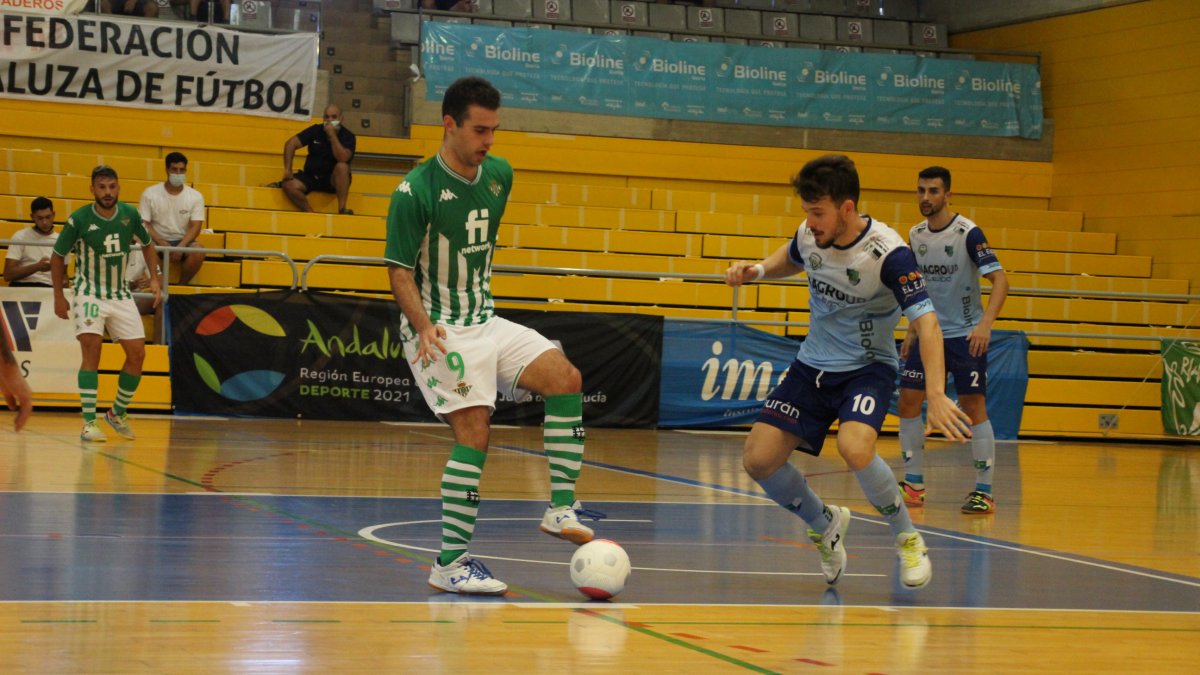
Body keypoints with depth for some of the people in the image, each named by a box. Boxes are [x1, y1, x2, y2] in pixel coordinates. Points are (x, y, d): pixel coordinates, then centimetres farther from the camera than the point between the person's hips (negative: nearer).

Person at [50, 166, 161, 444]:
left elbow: (147, 245, 12)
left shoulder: (130, 215, -6)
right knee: (91, 350, -20)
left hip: (121, 294, 4)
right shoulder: (79, 219, -15)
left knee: (137, 354, 1)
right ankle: (88, 423, -18)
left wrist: (154, 279, 1)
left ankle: (117, 413, 22)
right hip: (89, 293, -4)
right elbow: (57, 256, -2)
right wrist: (58, 297, -3)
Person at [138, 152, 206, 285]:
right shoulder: (150, 193, -2)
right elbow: (144, 223, -5)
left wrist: (181, 247, -22)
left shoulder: (195, 196, 0)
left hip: (182, 241, 1)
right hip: (157, 240, -1)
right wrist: (159, 242, -22)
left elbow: (195, 226, -5)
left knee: (198, 250, -31)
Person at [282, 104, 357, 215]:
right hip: (310, 176, 2)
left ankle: (342, 209, -32)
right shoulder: (316, 130, -1)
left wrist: (332, 135, -25)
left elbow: (342, 158, -28)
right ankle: (310, 213, -15)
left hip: (333, 180, -2)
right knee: (288, 184, -24)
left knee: (342, 166, -35)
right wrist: (287, 170, -12)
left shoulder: (348, 136, -9)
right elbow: (291, 144, -3)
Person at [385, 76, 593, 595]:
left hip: (486, 322, 7)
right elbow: (399, 270, -14)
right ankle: (450, 563, -11)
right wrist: (424, 326, -29)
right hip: (438, 329, -7)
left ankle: (562, 508, -9)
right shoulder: (415, 192, -15)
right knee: (475, 433, -17)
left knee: (565, 377, -11)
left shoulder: (499, 175, 5)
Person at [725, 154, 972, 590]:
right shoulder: (810, 234, -7)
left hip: (867, 368, -5)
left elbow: (926, 322, -28)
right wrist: (757, 270, -3)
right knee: (758, 459, -7)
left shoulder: (888, 253, -24)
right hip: (813, 364, 6)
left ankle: (907, 539, -7)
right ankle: (824, 525, 21)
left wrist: (936, 394, -40)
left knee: (854, 448, -34)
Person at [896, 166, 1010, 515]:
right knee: (907, 403, 1)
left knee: (974, 406, -6)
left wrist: (985, 323, -32)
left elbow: (1000, 279, -19)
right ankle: (913, 485, 11)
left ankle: (984, 491, -1)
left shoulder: (968, 233, -14)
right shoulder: (916, 235, 5)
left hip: (966, 334, -6)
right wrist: (912, 332, 15)